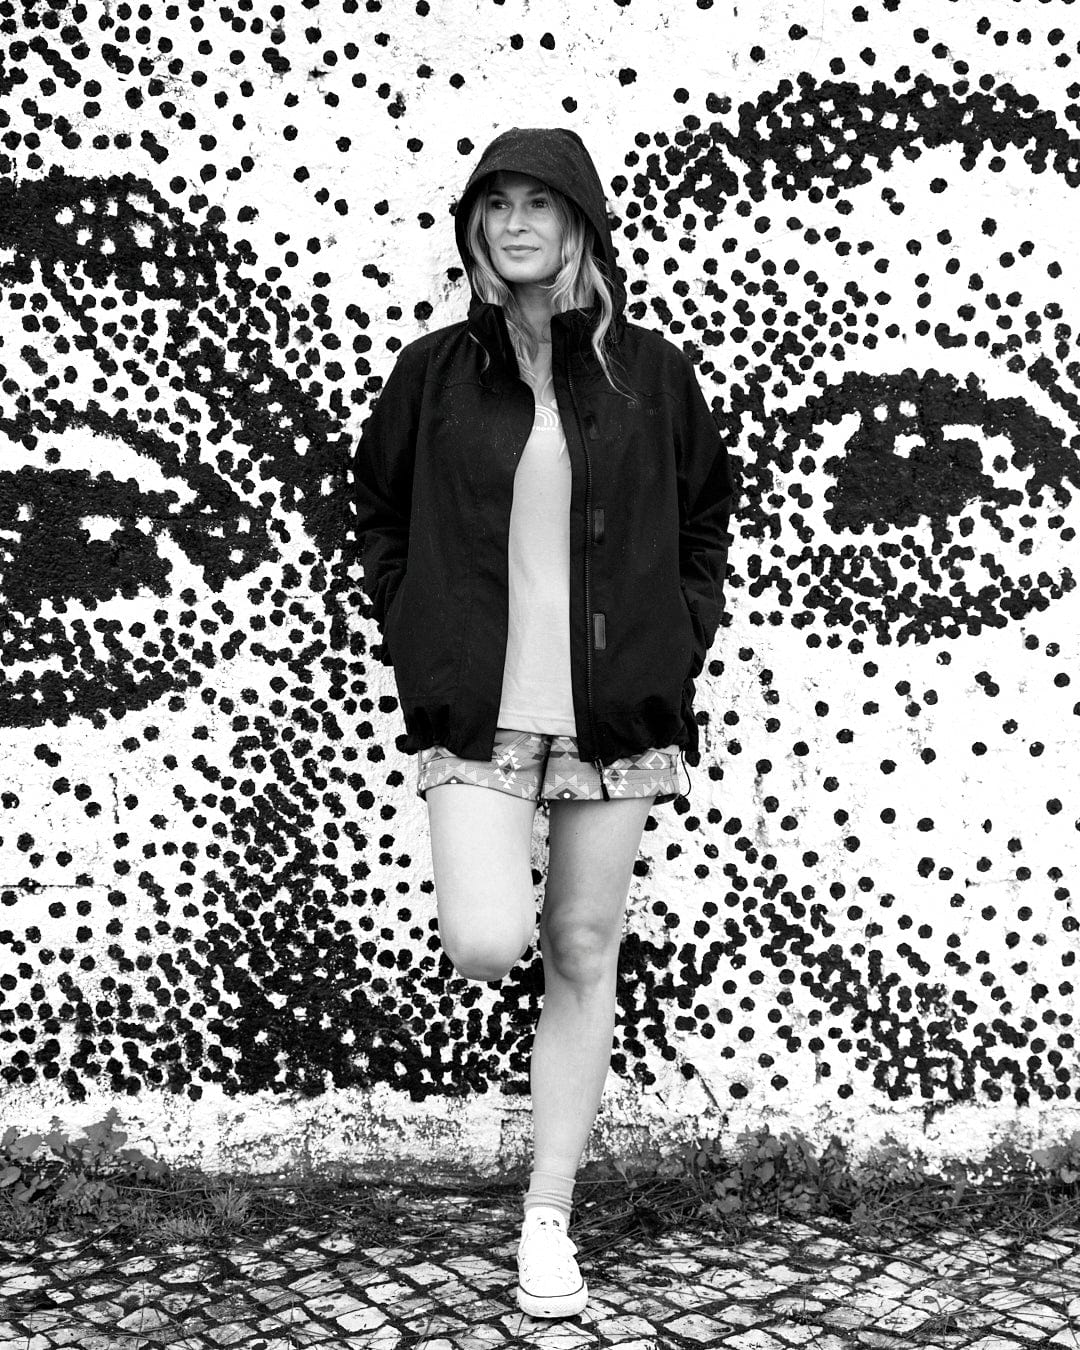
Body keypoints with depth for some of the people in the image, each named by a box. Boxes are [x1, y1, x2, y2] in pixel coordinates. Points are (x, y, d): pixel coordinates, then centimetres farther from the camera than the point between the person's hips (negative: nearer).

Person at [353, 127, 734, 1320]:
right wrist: (417, 639, 4)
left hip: (616, 707, 1)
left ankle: (549, 1219, 19)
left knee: (582, 957, 6)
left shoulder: (648, 372, 2)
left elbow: (704, 518, 13)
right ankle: (495, 892, 24)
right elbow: (377, 514, 14)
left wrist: (677, 642, 2)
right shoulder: (435, 372, 1)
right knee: (487, 946, -17)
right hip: (478, 712, -1)